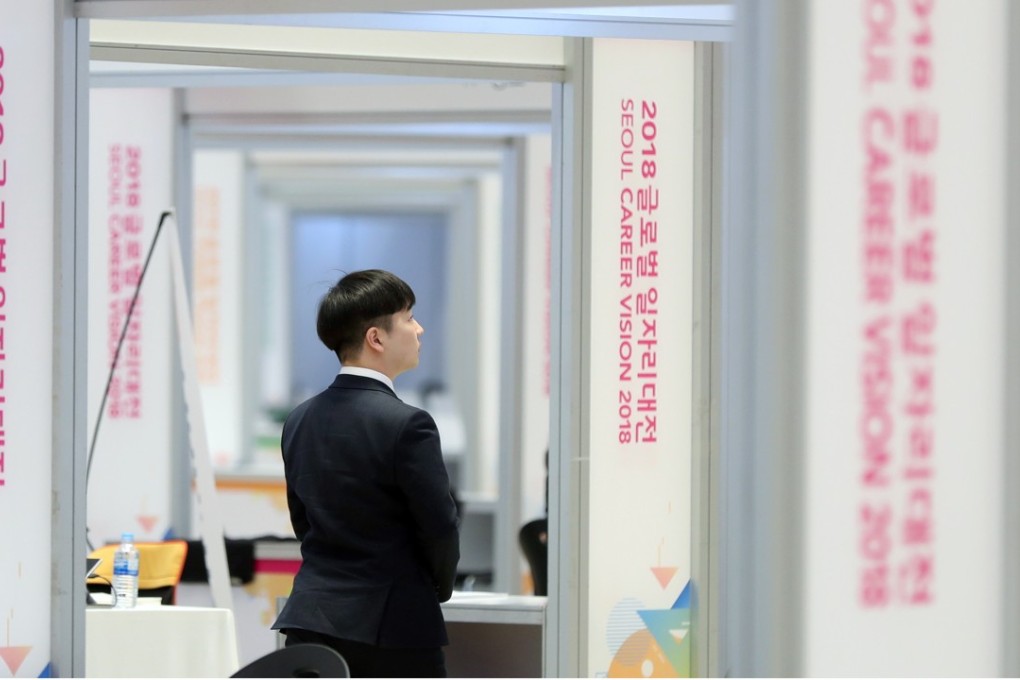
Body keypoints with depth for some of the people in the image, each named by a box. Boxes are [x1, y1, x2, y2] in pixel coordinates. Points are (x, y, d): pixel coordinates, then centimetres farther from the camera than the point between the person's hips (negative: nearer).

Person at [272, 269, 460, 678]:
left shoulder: (299, 421, 7)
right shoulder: (406, 425, -14)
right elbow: (440, 531, -9)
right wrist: (440, 587, 10)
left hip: (311, 618, 6)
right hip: (393, 629, -6)